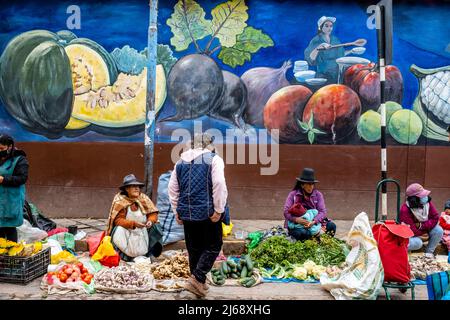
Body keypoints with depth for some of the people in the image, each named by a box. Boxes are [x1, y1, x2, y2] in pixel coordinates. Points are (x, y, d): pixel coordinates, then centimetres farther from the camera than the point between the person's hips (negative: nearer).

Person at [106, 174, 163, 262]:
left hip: (142, 230, 3)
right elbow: (118, 220, -18)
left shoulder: (143, 198, -1)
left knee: (156, 227, -18)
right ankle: (127, 255, -13)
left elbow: (153, 213, 0)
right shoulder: (120, 200, -11)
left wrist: (150, 221, -23)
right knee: (119, 231, -32)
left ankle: (149, 254, -4)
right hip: (126, 230, -3)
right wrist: (133, 224, -31)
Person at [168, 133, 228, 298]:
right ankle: (197, 279, -6)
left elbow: (172, 188, 12)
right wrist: (219, 210, -12)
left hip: (186, 213, 5)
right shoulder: (213, 159, -3)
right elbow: (219, 184, -16)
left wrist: (177, 211, 17)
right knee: (213, 246, 6)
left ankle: (199, 282, 23)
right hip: (208, 213, -5)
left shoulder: (181, 162, 13)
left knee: (194, 248, 15)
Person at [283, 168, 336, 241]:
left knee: (332, 225, -22)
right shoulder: (293, 194, -2)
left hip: (314, 223, 3)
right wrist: (296, 219, -32)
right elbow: (286, 212, -11)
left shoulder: (318, 195, 4)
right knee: (302, 233, -37)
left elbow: (322, 211, -7)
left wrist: (313, 222, -28)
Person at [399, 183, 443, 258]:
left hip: (426, 230, 6)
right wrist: (421, 235, -18)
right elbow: (409, 229, -27)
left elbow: (435, 218, -12)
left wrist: (421, 225, -25)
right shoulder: (405, 210, -29)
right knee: (417, 243, -35)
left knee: (439, 231, -19)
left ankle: (429, 252, -2)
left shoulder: (427, 203, -13)